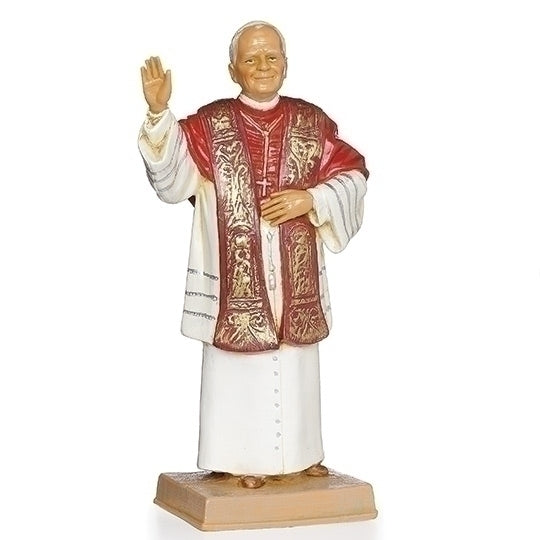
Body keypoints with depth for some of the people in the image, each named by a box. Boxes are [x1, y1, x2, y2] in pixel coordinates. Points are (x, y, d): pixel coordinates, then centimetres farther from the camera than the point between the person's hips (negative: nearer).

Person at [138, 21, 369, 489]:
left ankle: (300, 451, 28)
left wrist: (312, 199, -12)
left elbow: (353, 175, 6)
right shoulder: (209, 124, -2)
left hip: (298, 277, 3)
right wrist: (159, 113, -30)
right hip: (235, 279, -2)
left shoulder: (313, 122, 5)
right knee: (239, 369, 2)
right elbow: (172, 177, -16)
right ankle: (241, 458, 15)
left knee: (297, 367, 13)